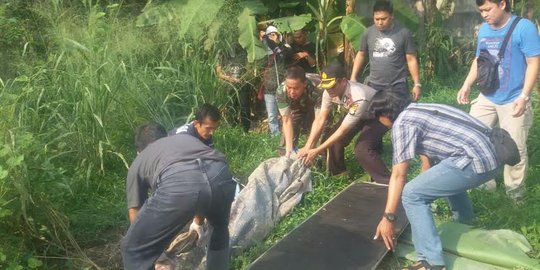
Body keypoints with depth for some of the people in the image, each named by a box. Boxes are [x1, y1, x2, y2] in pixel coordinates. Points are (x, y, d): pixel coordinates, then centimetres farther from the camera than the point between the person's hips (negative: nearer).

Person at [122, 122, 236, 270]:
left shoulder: (138, 162, 35)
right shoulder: (187, 137, 44)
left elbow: (134, 214, 36)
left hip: (177, 184, -4)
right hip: (220, 176, 4)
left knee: (134, 248, 19)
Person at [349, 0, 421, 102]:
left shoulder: (403, 33, -6)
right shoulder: (368, 33, 1)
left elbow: (411, 59, -2)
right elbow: (361, 55, 13)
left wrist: (417, 84, -6)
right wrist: (353, 77, 7)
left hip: (398, 85, -2)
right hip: (374, 84, 2)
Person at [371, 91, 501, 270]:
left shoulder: (402, 123, -4)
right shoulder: (419, 109, 24)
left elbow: (399, 175, -7)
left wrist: (388, 217, -3)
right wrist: (426, 183, 53)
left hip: (475, 160, -10)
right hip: (492, 155, 10)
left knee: (412, 194, -7)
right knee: (446, 175, 36)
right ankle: (465, 226, 51)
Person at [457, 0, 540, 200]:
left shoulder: (524, 27, -13)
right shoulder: (484, 29, 6)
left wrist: (524, 96, -20)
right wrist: (467, 85, 7)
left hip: (513, 101, -6)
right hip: (487, 98, 6)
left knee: (514, 148, 2)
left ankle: (515, 189, 21)